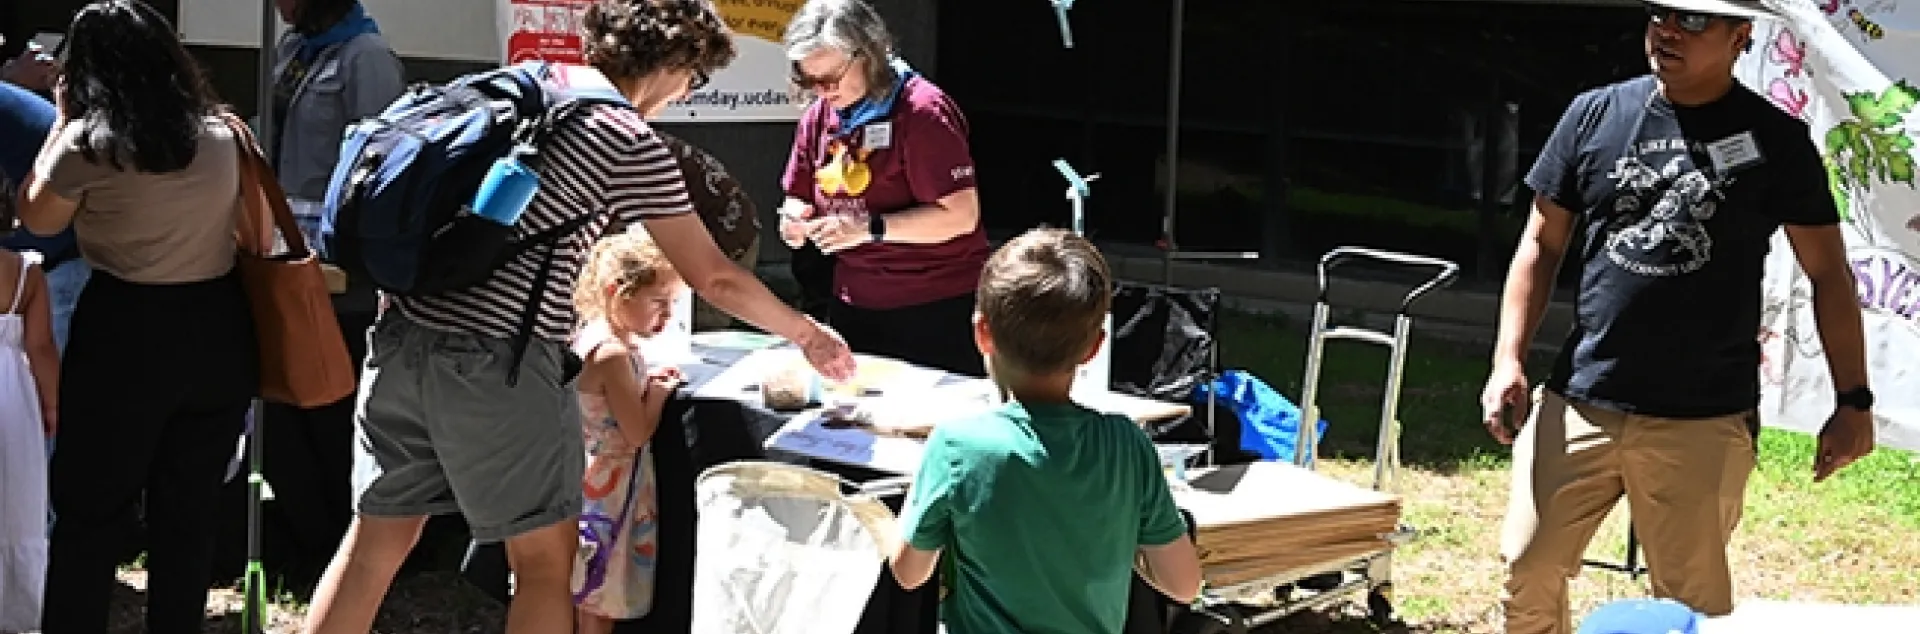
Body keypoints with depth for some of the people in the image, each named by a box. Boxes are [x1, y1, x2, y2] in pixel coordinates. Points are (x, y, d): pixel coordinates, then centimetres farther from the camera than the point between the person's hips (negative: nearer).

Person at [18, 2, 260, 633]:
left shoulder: (88, 144, -10)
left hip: (125, 335, -4)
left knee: (88, 513, 7)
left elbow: (37, 219, 7)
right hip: (219, 331, 4)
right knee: (191, 509, 12)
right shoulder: (222, 132, 3)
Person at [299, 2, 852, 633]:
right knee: (547, 554, 7)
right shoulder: (632, 142, -5)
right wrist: (807, 335, 13)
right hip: (498, 360, -7)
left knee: (379, 535, 14)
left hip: (403, 334, 7)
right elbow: (714, 277, 0)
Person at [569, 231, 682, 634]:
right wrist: (659, 393, -7)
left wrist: (647, 381, 8)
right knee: (600, 601, 2)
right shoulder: (613, 354, -24)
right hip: (611, 484, -9)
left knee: (597, 596, 18)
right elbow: (638, 432, -22)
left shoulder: (590, 335, 5)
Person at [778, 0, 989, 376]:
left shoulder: (921, 109, -14)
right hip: (852, 309, 6)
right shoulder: (818, 116, 7)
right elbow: (798, 199, 18)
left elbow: (962, 216, -19)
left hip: (937, 309, -6)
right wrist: (796, 219, -6)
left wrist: (870, 228, -26)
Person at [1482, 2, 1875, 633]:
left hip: (1704, 423, -2)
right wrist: (1509, 359, -1)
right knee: (1529, 575, 2)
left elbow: (1828, 274, 5)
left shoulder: (1775, 140, 0)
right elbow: (1542, 244, 10)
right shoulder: (1594, 114, 6)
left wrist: (1853, 400, 0)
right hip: (1579, 402, 2)